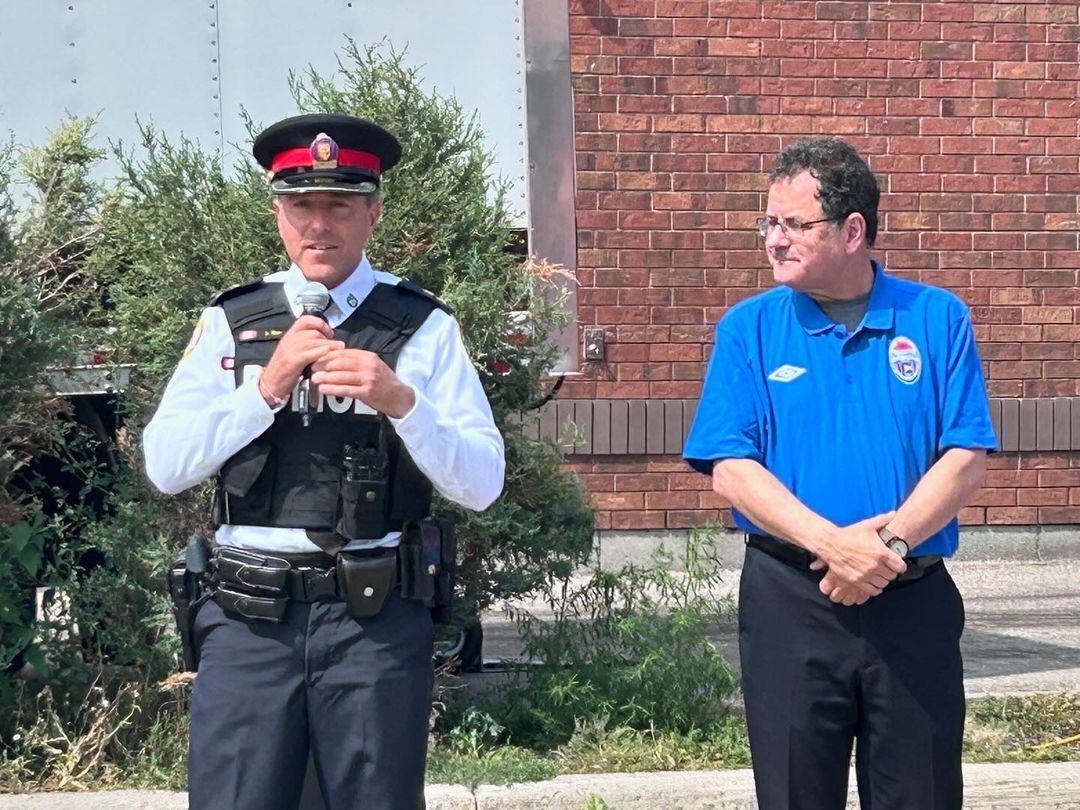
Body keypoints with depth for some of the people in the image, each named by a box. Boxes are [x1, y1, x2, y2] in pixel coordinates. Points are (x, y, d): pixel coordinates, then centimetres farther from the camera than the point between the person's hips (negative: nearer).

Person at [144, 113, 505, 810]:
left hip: (376, 618, -1)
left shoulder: (424, 328, 3)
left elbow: (482, 485, -3)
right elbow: (164, 465, 0)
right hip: (250, 616, 1)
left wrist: (400, 401, -19)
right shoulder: (230, 323, 9)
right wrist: (267, 386, -12)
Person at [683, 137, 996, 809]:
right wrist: (832, 542, -19)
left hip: (913, 602, 0)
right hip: (790, 599, 0)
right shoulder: (749, 328, 3)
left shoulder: (937, 319, 2)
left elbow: (966, 461, -3)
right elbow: (731, 468, -6)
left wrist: (890, 540, -20)